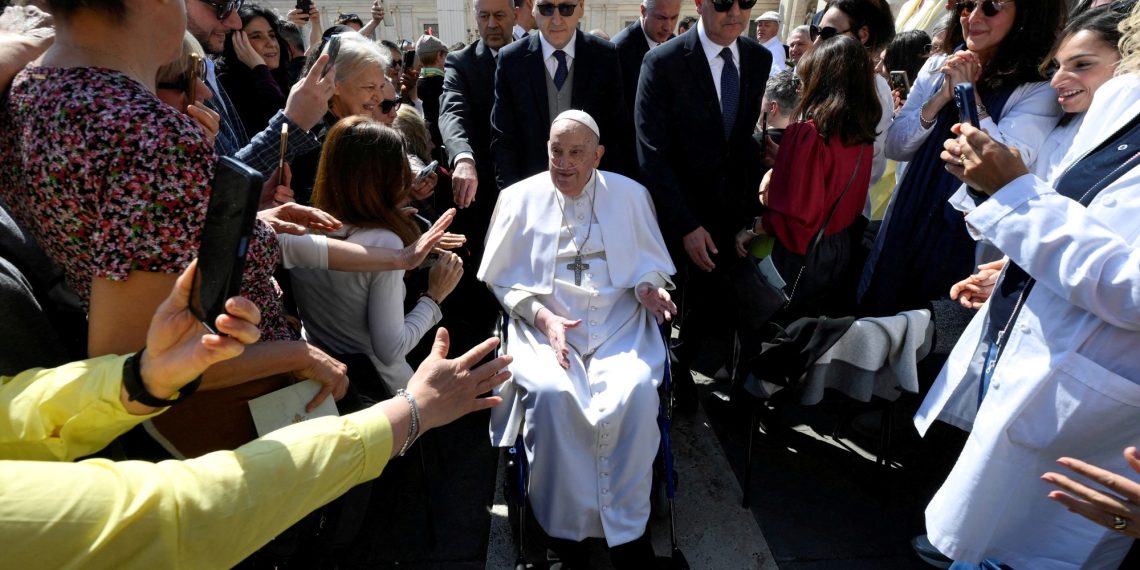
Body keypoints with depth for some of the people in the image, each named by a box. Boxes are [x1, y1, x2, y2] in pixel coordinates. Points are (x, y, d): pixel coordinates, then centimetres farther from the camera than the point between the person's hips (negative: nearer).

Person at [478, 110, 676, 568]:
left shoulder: (629, 194, 11)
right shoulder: (520, 197, 8)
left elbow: (649, 263, 15)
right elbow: (502, 277, 7)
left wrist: (647, 287, -9)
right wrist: (542, 317, -9)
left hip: (618, 324, 1)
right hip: (544, 325, 0)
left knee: (636, 391, -28)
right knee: (549, 393, -30)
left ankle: (626, 528, -8)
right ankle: (564, 525, -8)